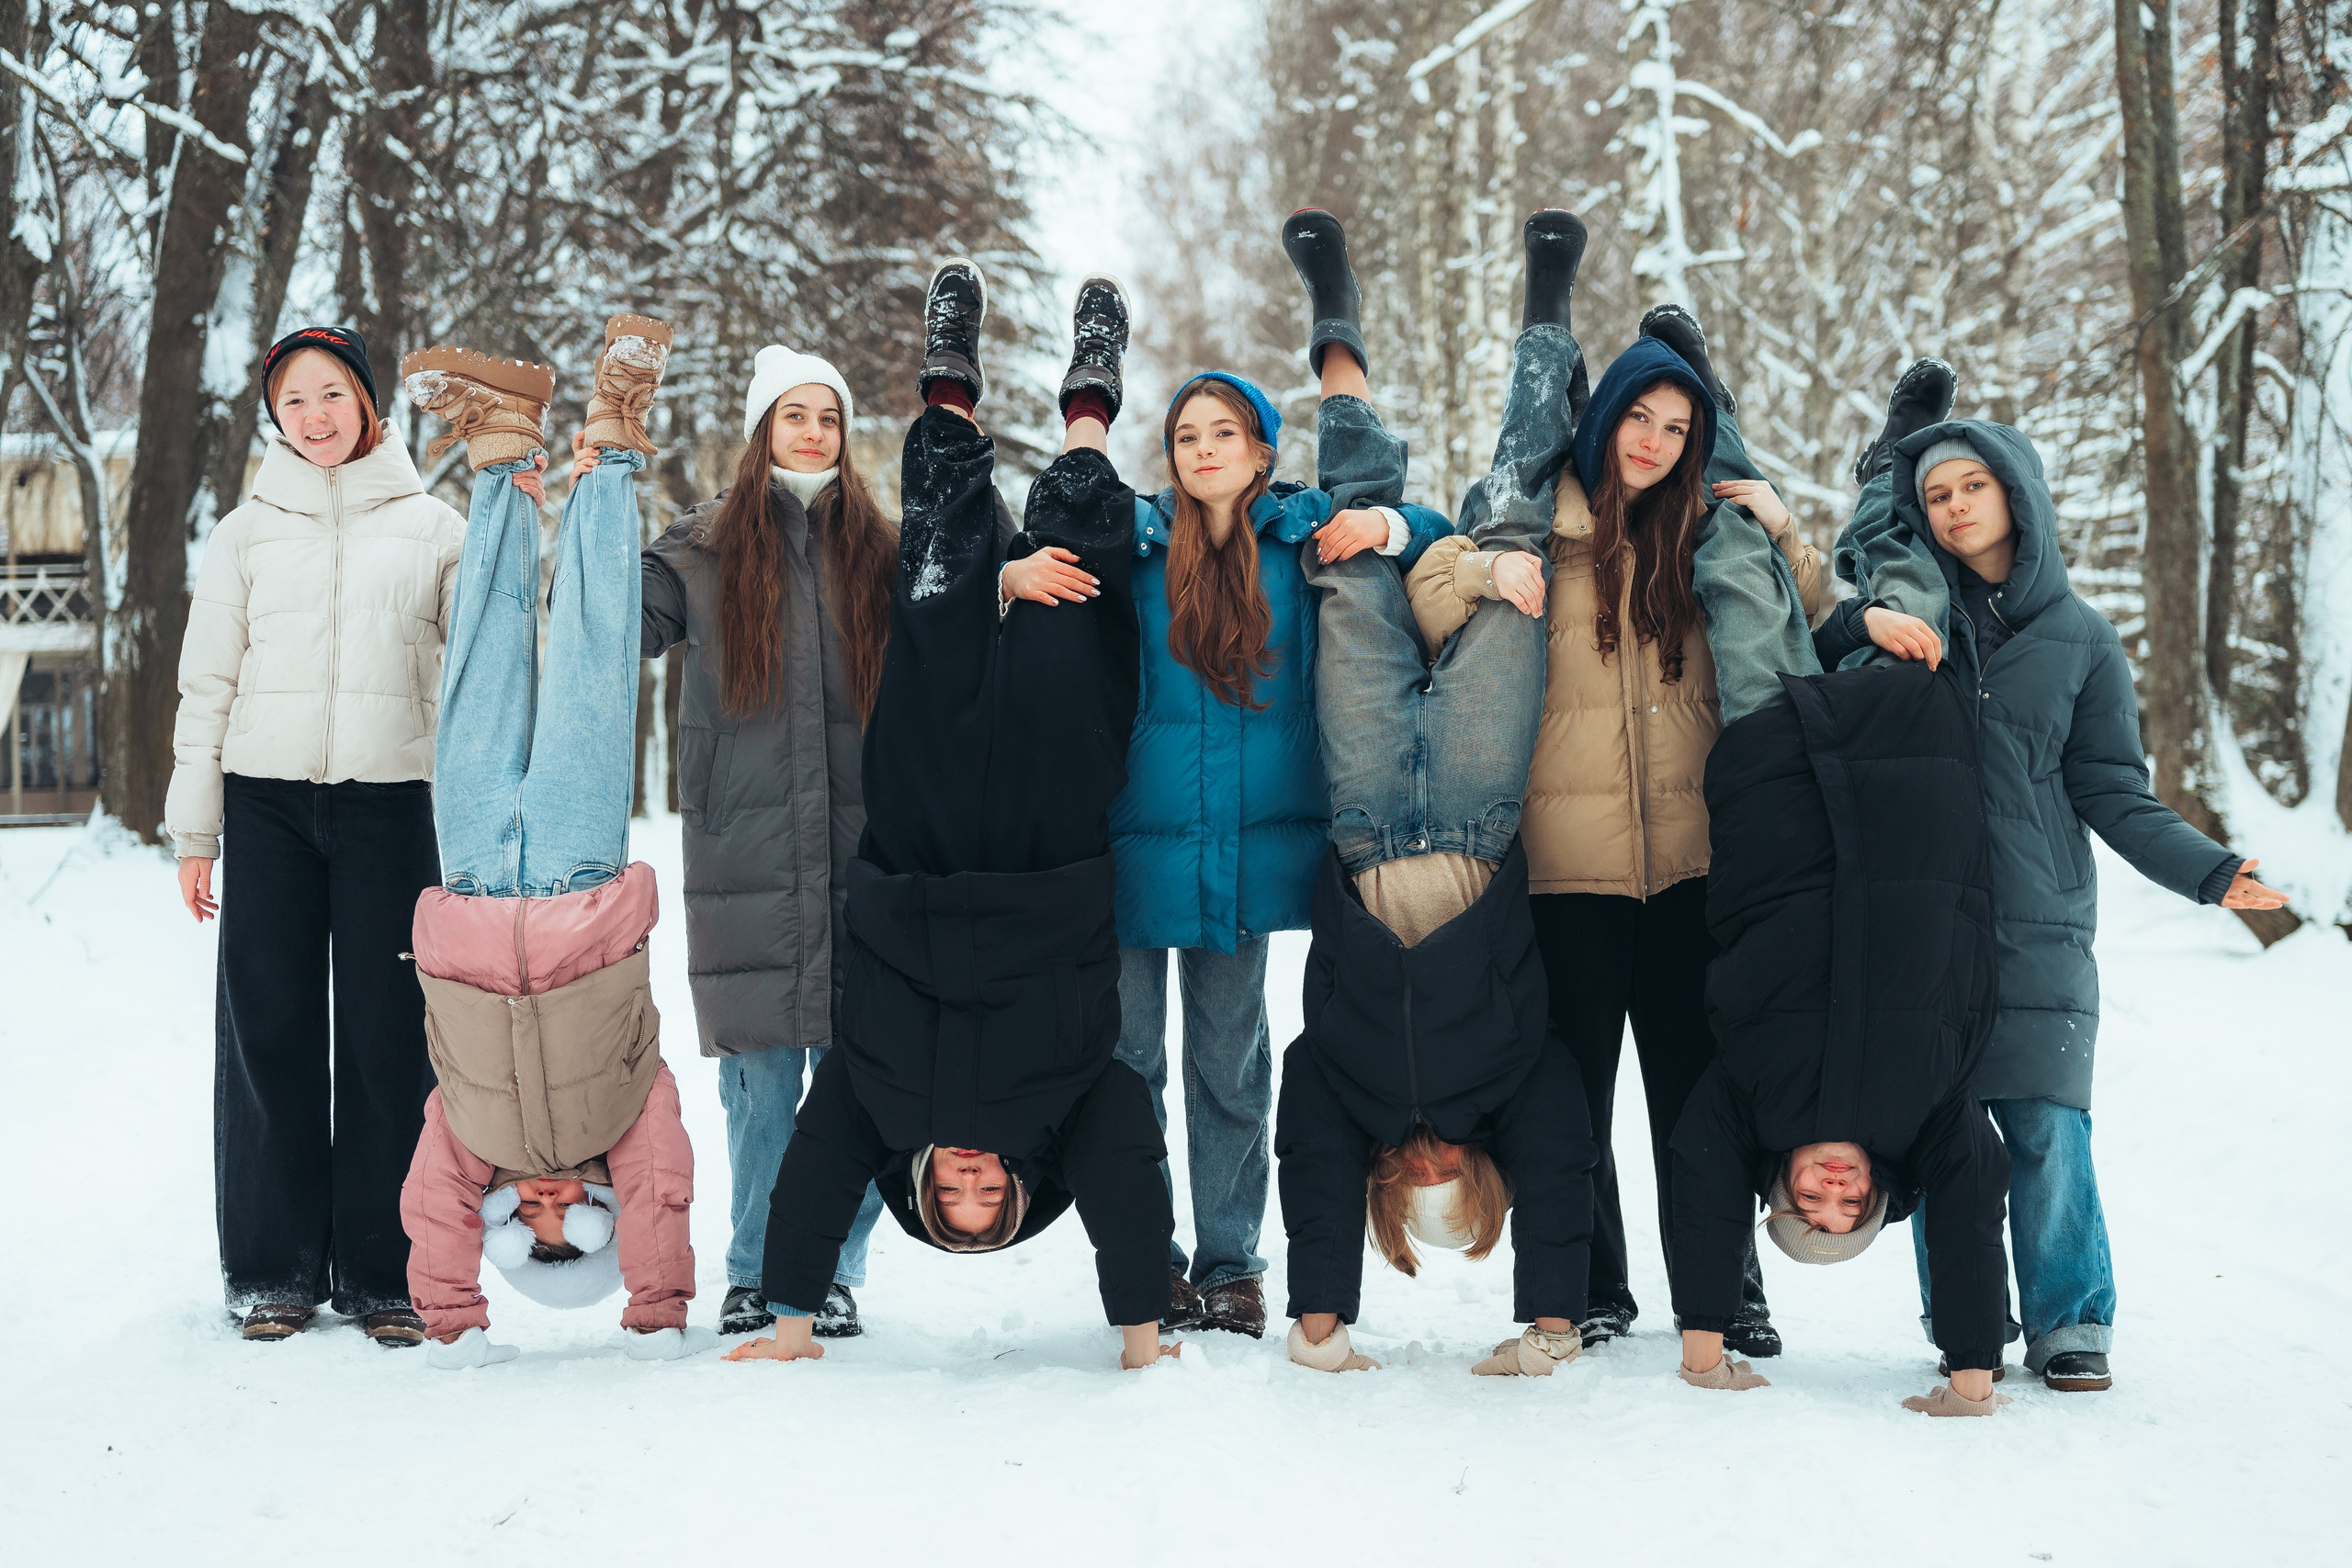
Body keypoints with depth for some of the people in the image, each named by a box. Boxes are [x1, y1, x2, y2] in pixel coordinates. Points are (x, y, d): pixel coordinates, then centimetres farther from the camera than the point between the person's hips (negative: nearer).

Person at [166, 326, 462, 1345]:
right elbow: (207, 686, 10)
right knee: (269, 1032, 1)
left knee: (388, 1037, -2)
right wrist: (193, 829, 6)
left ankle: (384, 1272, 7)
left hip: (390, 803, -1)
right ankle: (274, 1269, 11)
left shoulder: (435, 529, 10)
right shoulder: (245, 534, 12)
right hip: (267, 802, 1)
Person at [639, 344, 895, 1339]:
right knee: (760, 1068, 1)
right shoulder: (706, 548, 10)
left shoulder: (879, 551, 14)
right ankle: (754, 1274, 13)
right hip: (747, 849, -1)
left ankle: (837, 1272, 12)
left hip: (863, 846, 1)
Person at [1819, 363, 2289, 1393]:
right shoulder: (1909, 609, 11)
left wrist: (2205, 870, -6)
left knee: (2049, 1133, -6)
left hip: (2040, 924, 0)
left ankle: (2069, 1325, 8)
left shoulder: (2079, 638, 11)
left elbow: (2113, 794, 9)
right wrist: (1867, 619, -16)